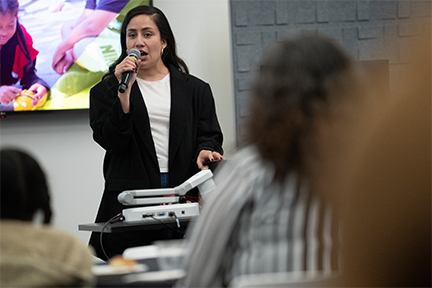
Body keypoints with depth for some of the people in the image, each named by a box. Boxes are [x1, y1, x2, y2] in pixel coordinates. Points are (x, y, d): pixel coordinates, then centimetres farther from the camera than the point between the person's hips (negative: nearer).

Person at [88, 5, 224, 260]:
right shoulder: (106, 90, 12)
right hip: (129, 203, -1)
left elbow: (210, 135, 12)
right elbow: (111, 141, -1)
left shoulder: (195, 89, 16)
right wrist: (124, 90, -8)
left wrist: (205, 151, -12)